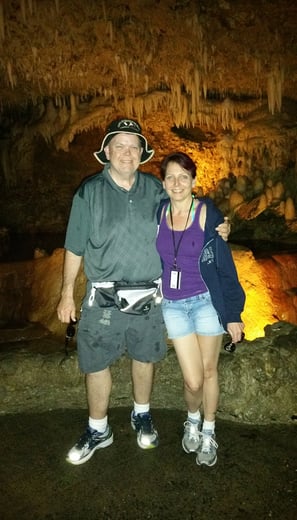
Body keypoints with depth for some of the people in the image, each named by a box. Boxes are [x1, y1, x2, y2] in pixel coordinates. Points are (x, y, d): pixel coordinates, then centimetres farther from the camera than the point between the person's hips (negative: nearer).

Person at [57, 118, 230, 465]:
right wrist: (67, 293, 0)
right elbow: (74, 248, -1)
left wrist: (216, 231, -3)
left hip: (148, 297, 2)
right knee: (96, 365, 8)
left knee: (144, 358, 17)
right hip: (103, 299, -1)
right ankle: (98, 430, 32)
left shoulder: (155, 189, 1)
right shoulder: (90, 192, -5)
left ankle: (142, 417, 43)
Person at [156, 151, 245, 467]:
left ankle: (208, 432, 36)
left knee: (209, 371, 11)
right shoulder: (158, 214, -1)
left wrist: (233, 313, -6)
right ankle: (192, 420, 34)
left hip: (207, 301, -1)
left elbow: (225, 266, -6)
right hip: (173, 305, 1)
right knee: (193, 380, 0)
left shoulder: (207, 213, -9)